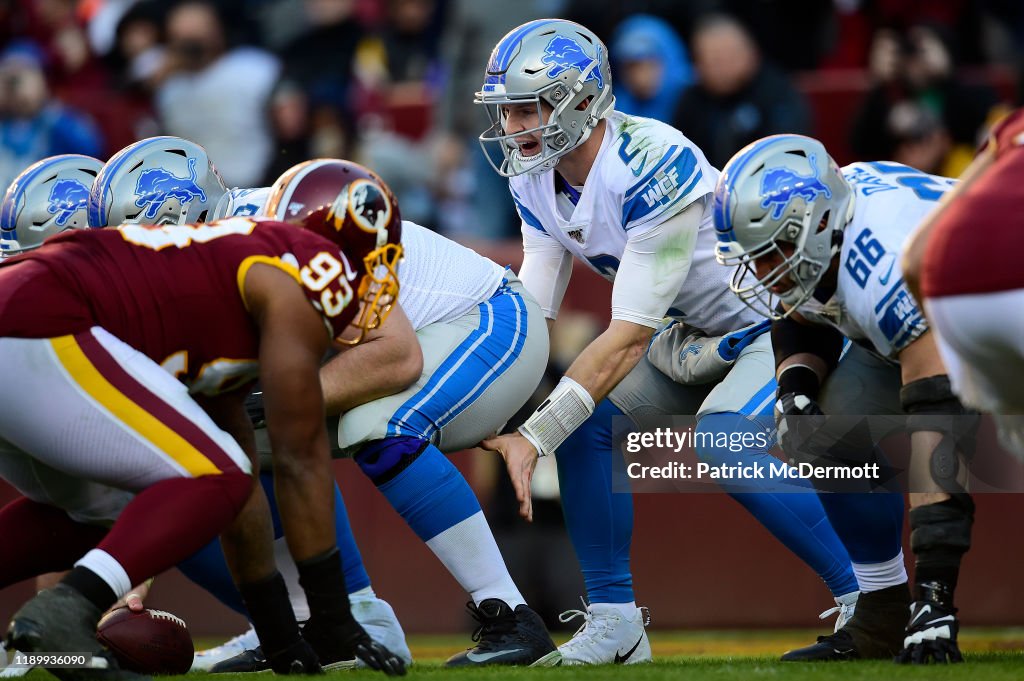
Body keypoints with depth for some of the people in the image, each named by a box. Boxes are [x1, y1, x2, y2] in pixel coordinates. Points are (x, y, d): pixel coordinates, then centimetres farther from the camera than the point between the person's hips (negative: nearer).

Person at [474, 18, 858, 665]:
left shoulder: (651, 164, -33)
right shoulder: (536, 181, -7)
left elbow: (630, 335, -33)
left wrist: (533, 438, -35)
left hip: (781, 320, -8)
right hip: (694, 333, 8)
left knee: (720, 443, -29)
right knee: (586, 422, -10)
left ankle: (872, 600, -16)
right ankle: (614, 623, 0)